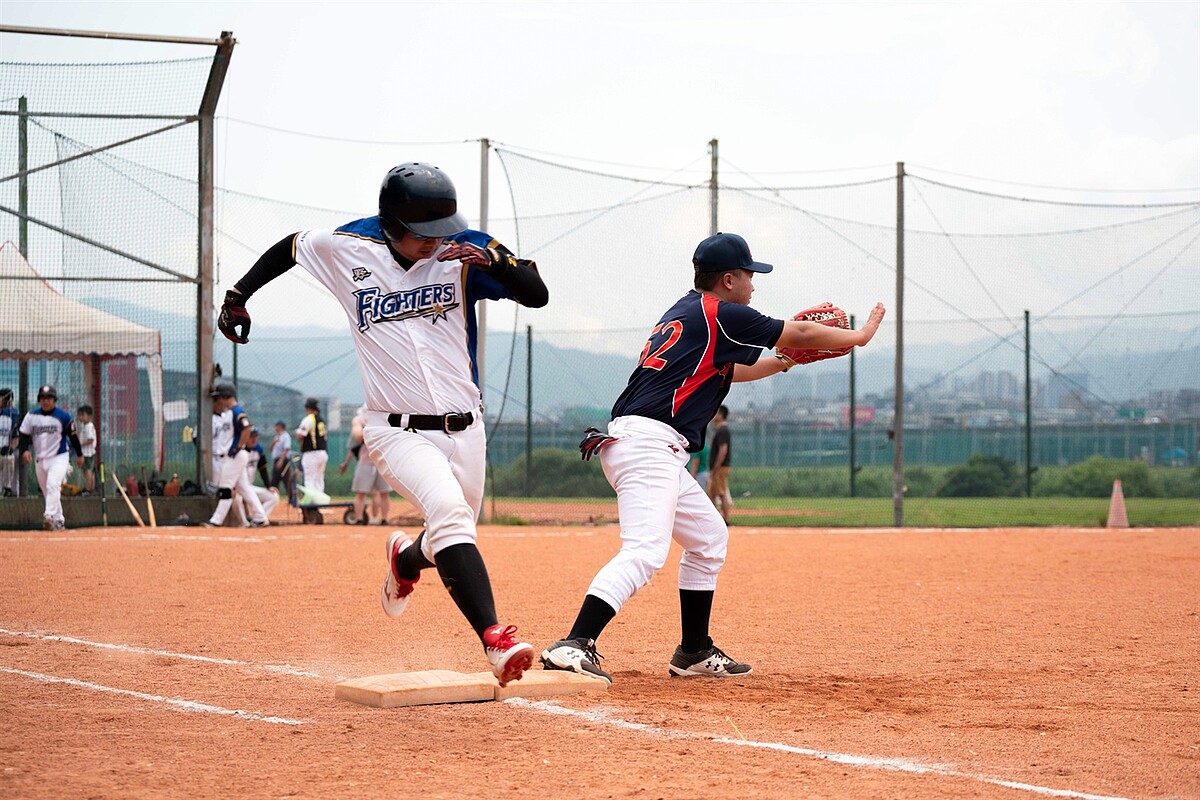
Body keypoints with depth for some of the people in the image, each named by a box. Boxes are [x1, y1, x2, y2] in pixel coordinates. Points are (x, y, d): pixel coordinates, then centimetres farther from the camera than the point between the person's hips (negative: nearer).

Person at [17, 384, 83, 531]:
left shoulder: (63, 416, -5)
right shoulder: (31, 416, 4)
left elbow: (73, 435, 3)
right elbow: (24, 434, 3)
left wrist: (79, 454, 10)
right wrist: (24, 450, -15)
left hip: (59, 458, -5)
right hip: (40, 459, 5)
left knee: (53, 485, -25)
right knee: (46, 491, 9)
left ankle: (49, 516, -35)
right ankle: (59, 521, 20)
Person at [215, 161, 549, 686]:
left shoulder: (463, 251, -6)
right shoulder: (345, 249, -5)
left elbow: (537, 294, -13)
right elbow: (290, 247, 16)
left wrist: (493, 261, -30)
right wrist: (237, 297, 19)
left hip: (464, 429, 3)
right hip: (398, 432, -3)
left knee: (452, 545, 15)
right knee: (450, 512, -29)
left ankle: (406, 559, 52)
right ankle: (494, 640, -38)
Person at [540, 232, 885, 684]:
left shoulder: (685, 313, 22)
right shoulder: (720, 315, -4)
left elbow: (731, 370, 37)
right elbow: (800, 335, 4)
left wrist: (789, 357, 37)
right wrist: (859, 336, 19)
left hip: (639, 447, 10)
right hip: (648, 445, -10)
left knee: (709, 537, 21)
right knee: (644, 552, -23)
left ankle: (694, 653, 24)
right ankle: (574, 646, -36)